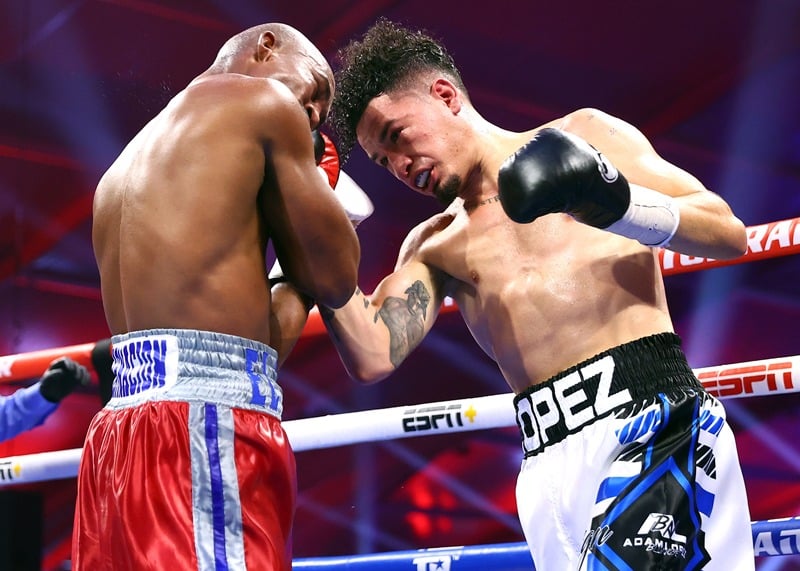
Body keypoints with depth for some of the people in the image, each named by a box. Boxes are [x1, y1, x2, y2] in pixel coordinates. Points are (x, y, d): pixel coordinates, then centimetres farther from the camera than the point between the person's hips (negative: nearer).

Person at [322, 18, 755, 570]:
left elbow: (728, 232, 5)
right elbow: (372, 355, 4)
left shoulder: (583, 136, 12)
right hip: (549, 463, 5)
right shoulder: (432, 247, 21)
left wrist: (618, 205, -13)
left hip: (650, 408, -4)